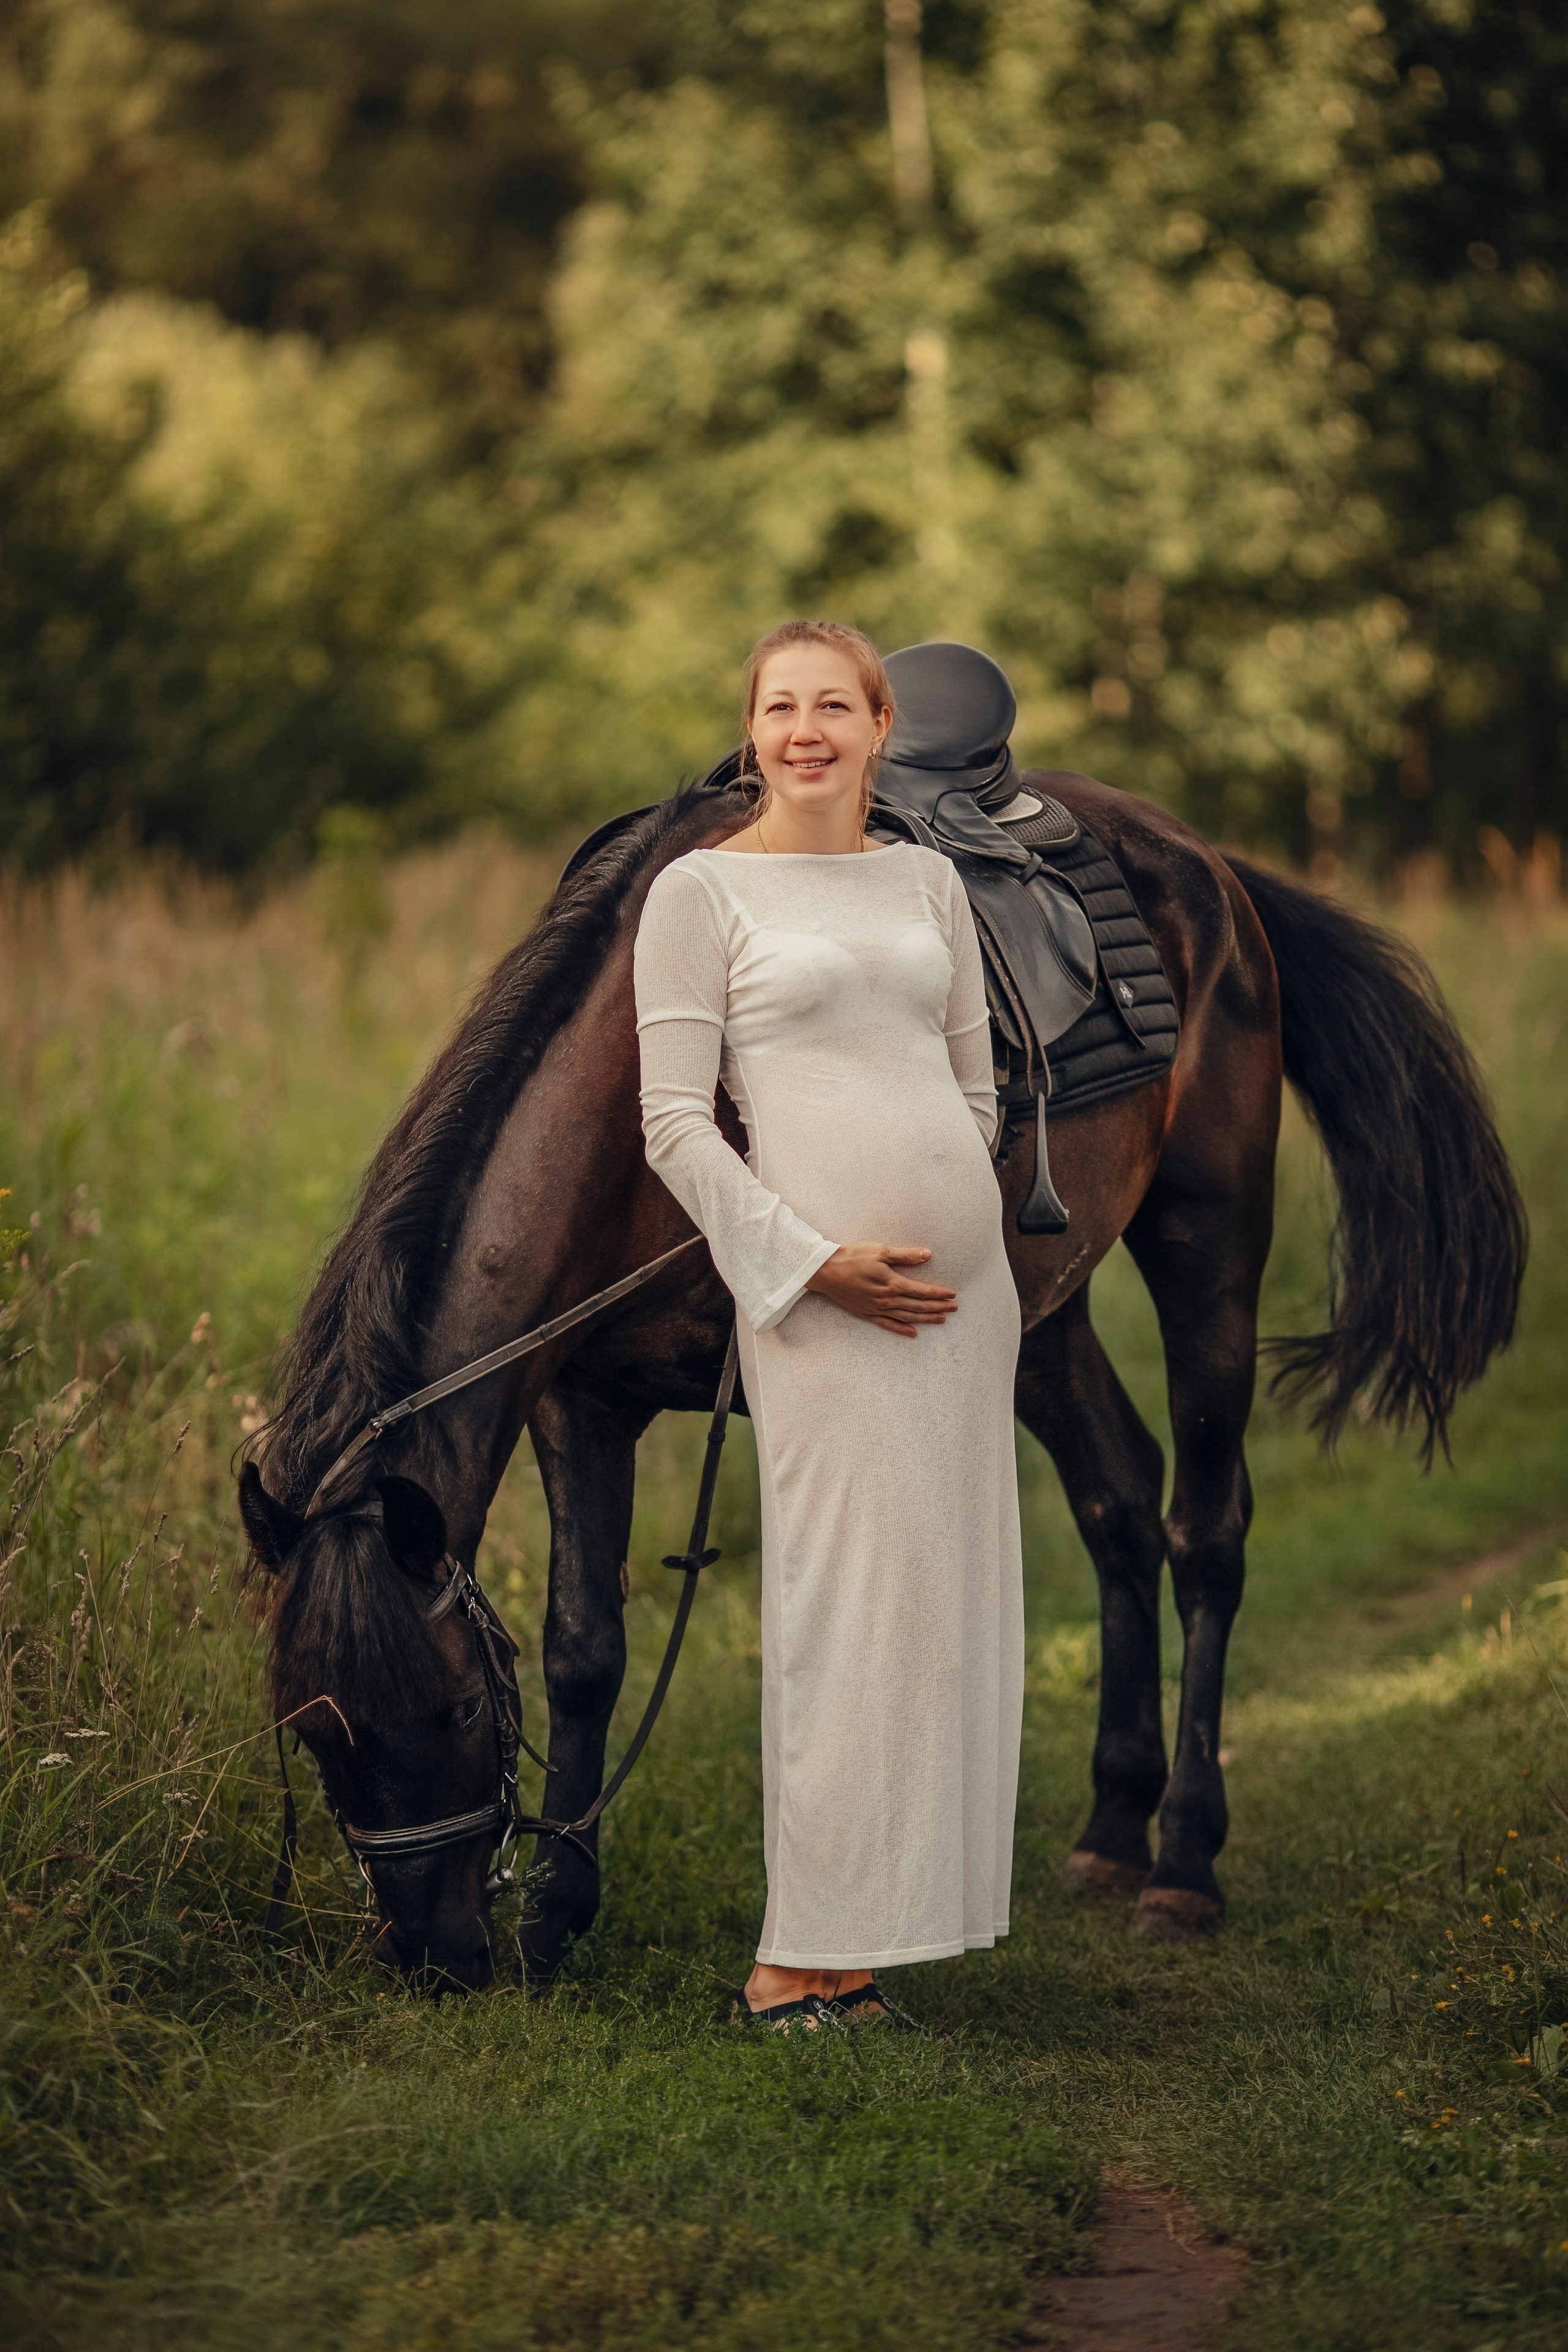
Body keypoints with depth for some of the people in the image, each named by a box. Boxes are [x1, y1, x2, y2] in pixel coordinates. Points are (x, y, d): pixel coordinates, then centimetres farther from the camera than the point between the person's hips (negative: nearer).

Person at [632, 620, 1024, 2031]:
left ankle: (881, 1918, 12)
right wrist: (815, 1259, -11)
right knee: (855, 1604, -9)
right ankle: (804, 1961, -3)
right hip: (824, 1287, -6)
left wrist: (958, 1223, 15)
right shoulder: (701, 892, 0)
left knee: (951, 1598, 4)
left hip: (968, 1278, 6)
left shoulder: (928, 882, 15)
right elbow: (674, 1122, -4)